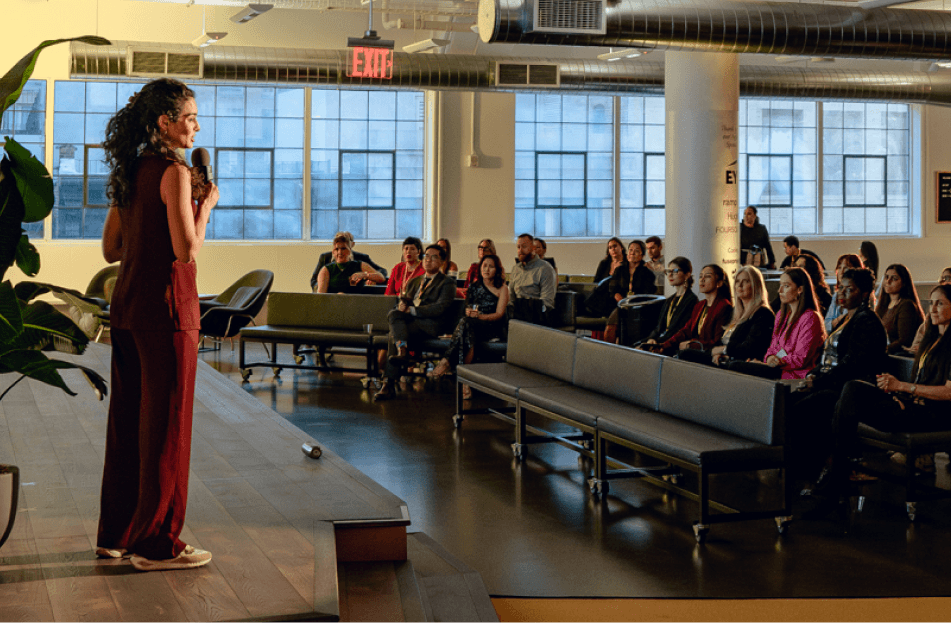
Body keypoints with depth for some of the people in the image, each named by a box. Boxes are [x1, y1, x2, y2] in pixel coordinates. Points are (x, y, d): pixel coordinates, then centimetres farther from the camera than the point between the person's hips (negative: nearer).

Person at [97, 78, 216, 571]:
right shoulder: (174, 172, -13)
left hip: (127, 304, 9)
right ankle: (157, 543, 6)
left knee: (127, 419, 15)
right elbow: (187, 249, -20)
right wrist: (205, 204, -5)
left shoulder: (130, 172, 12)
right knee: (165, 423, -1)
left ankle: (116, 532, 24)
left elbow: (111, 248, 15)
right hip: (165, 306, -8)